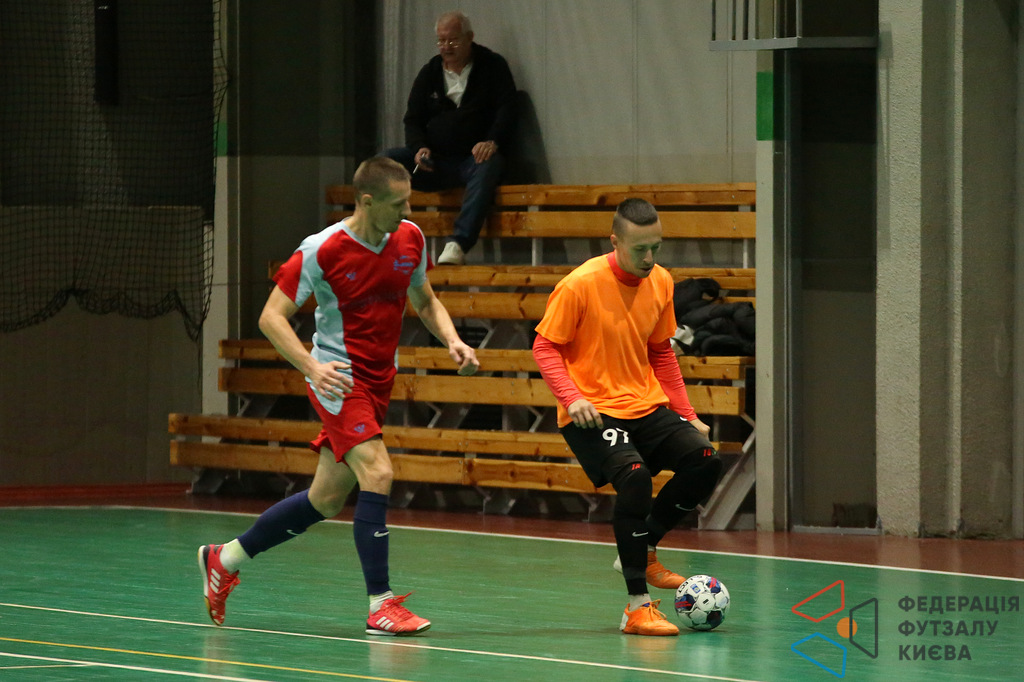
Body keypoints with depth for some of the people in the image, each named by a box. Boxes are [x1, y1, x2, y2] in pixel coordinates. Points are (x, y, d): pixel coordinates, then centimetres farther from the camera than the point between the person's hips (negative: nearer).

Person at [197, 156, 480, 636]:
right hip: (338, 378, -7)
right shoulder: (322, 251, -17)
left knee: (326, 499, 12)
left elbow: (425, 300, 17)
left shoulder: (410, 240, 0)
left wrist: (452, 341, -3)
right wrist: (313, 366, -30)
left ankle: (225, 559, 30)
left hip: (378, 381, 7)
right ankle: (381, 605, -20)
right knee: (377, 472, -23)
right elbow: (271, 317, -15)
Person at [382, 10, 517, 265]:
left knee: (487, 167, -39)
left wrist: (492, 142, -23)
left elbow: (506, 110, -3)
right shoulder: (429, 72, 14)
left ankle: (458, 245, -52)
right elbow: (413, 120, 15)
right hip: (436, 161, 4)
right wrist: (419, 148, -8)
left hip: (475, 156, -4)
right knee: (388, 159, -20)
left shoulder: (493, 66, 5)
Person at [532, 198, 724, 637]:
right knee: (634, 478, -30)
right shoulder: (581, 285, -14)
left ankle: (642, 552, 9)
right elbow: (545, 347, -7)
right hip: (593, 414, -6)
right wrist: (572, 397, -23)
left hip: (646, 407, 6)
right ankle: (637, 607, -20)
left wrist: (687, 414, 13)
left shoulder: (660, 283, 5)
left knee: (704, 461, -15)